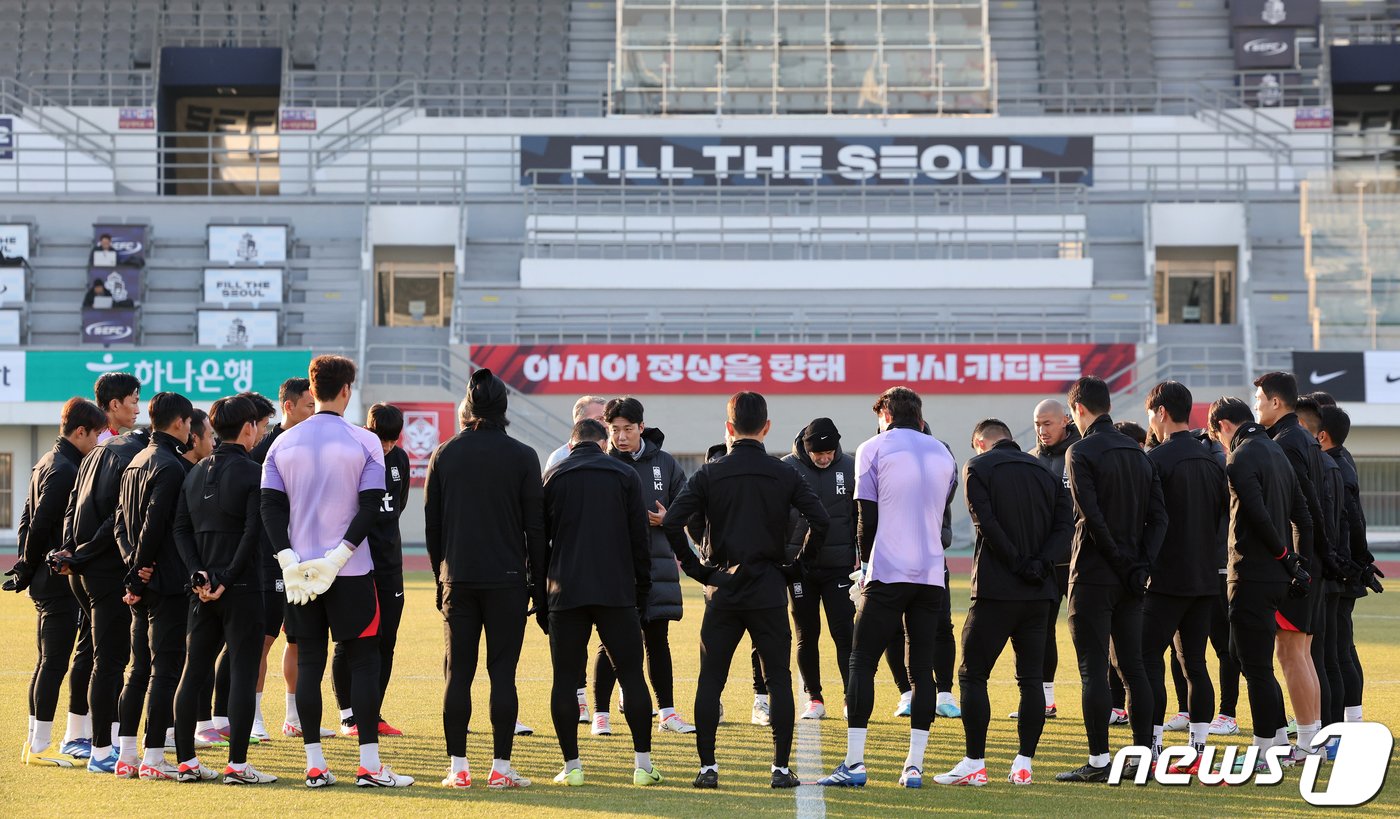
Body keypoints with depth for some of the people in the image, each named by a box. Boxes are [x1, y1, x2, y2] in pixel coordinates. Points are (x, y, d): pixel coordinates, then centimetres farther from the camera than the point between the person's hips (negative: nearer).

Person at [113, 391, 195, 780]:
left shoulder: (135, 462, 15)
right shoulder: (170, 466, -14)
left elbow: (120, 521, 12)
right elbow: (155, 524, -19)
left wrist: (134, 564, 0)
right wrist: (140, 568, -9)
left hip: (143, 584, 9)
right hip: (168, 584, -9)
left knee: (138, 670, 13)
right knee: (166, 670, -4)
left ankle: (126, 755, 16)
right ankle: (153, 758, -2)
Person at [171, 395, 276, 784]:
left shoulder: (196, 472, 11)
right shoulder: (252, 472, -9)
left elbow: (181, 529, 8)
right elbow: (253, 533, -17)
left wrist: (198, 574, 2)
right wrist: (227, 579, -12)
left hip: (203, 588, 7)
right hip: (241, 590, -7)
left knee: (193, 671, 11)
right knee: (243, 672, -2)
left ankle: (186, 761, 14)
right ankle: (237, 765, -2)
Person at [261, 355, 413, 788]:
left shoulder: (283, 443, 6)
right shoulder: (364, 442, -4)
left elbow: (270, 507, 0)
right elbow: (371, 508, -11)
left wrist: (290, 561, -3)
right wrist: (337, 557, -11)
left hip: (299, 570, 3)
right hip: (351, 572, -3)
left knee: (309, 662, 7)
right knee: (364, 661, 3)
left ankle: (315, 765, 8)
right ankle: (369, 765, 1)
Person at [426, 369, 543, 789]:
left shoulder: (443, 455, 4)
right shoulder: (522, 456, -2)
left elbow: (431, 523, 7)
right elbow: (535, 526, -2)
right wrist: (538, 584, 5)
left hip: (457, 579, 2)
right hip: (507, 579, -2)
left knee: (458, 672, 6)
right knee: (502, 672, 2)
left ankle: (458, 768, 7)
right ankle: (501, 768, 3)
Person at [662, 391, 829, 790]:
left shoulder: (710, 473, 0)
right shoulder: (784, 474, 0)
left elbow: (671, 522, -9)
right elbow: (819, 520, -9)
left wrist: (695, 567, 1)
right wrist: (798, 564, 2)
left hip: (721, 591, 0)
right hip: (769, 592, 0)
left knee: (710, 680, 7)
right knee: (778, 679, 6)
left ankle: (707, 767, 6)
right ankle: (781, 768, 5)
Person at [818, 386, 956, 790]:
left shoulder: (873, 448, 2)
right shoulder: (943, 453, 16)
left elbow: (867, 517, -2)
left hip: (887, 574, -4)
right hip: (932, 574, 4)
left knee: (862, 662, -1)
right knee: (922, 667, 6)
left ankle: (854, 763, -7)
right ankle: (914, 766, 4)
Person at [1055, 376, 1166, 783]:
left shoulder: (1082, 452, -9)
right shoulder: (1138, 452, 12)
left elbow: (1092, 518, -18)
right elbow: (1159, 516, 6)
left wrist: (1123, 563, -11)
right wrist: (1140, 564, 0)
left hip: (1094, 576, -7)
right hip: (1131, 580, 7)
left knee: (1094, 670, -4)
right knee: (1133, 666, 12)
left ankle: (1099, 761, -3)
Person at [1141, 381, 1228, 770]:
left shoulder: (1158, 458, -11)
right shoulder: (1212, 460, 12)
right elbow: (1231, 515, 14)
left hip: (1166, 578, -7)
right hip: (1205, 578, 7)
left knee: (1148, 659, -4)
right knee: (1195, 664, 10)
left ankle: (1152, 750, -7)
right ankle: (1198, 750, 12)